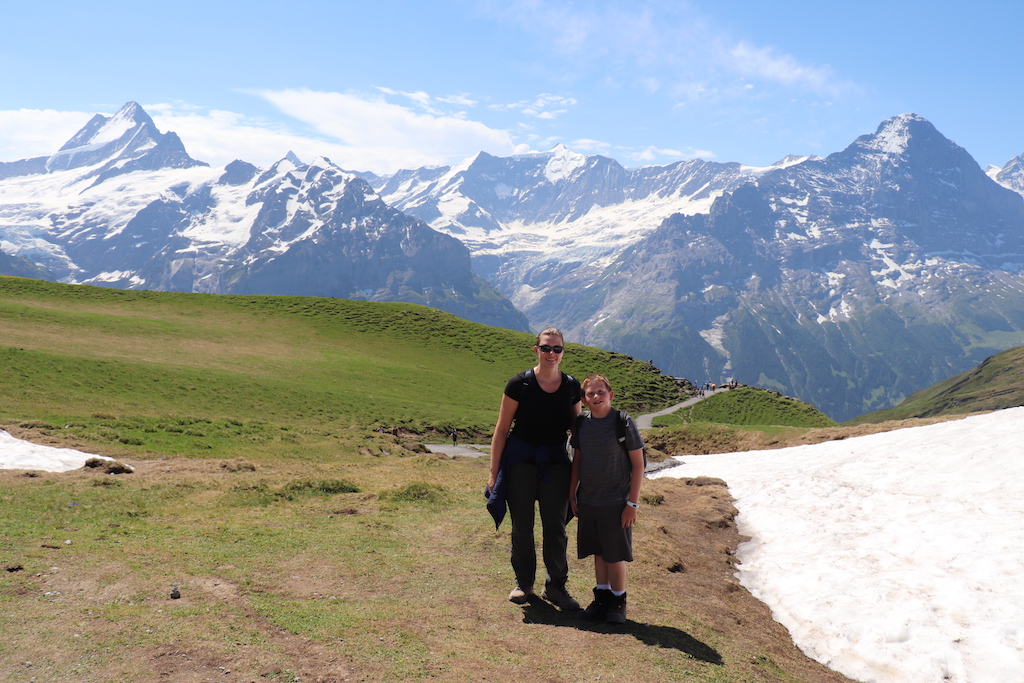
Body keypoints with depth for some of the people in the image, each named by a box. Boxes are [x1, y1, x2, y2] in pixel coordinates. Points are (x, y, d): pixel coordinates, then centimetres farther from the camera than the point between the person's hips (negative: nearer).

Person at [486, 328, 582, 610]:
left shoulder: (572, 387, 0)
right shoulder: (519, 384, -8)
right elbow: (502, 429, -4)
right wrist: (493, 472, -5)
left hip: (556, 462, 2)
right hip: (521, 460, -2)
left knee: (556, 526, 7)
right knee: (522, 526, 8)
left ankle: (556, 586, 22)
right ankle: (523, 584, 25)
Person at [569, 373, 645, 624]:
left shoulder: (624, 423, -11)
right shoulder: (581, 424, 1)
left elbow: (638, 465, -8)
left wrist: (633, 503, -10)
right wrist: (571, 494, 12)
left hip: (616, 502, -4)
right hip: (587, 501, 4)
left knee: (615, 555, 5)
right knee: (598, 552, 14)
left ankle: (618, 601, 21)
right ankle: (602, 598, 28)